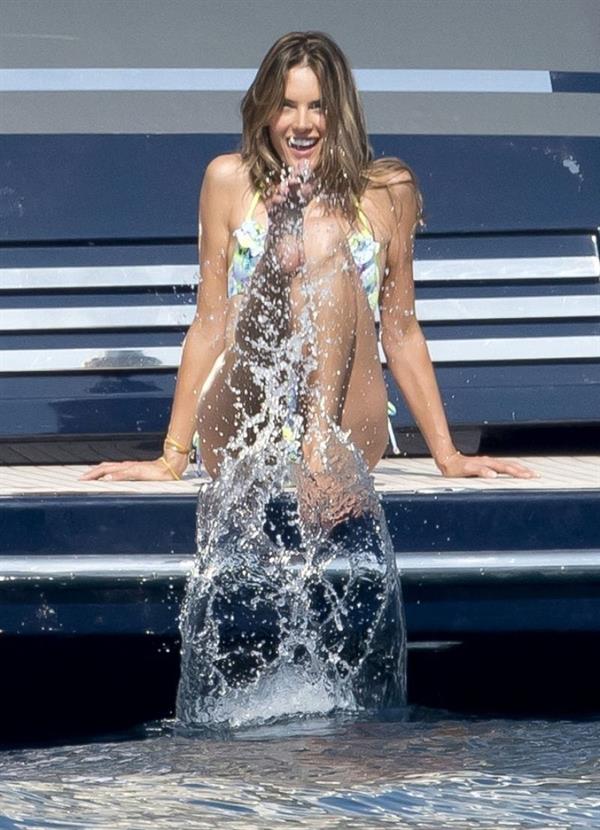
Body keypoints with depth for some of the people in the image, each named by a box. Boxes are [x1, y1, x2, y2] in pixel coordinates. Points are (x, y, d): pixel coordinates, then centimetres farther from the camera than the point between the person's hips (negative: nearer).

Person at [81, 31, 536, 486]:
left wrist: (448, 458, 16)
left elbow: (401, 334, 18)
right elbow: (209, 326, 13)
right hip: (238, 444, -1)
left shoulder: (387, 192, 14)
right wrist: (172, 460, 9)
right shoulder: (231, 182, 12)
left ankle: (321, 440, -43)